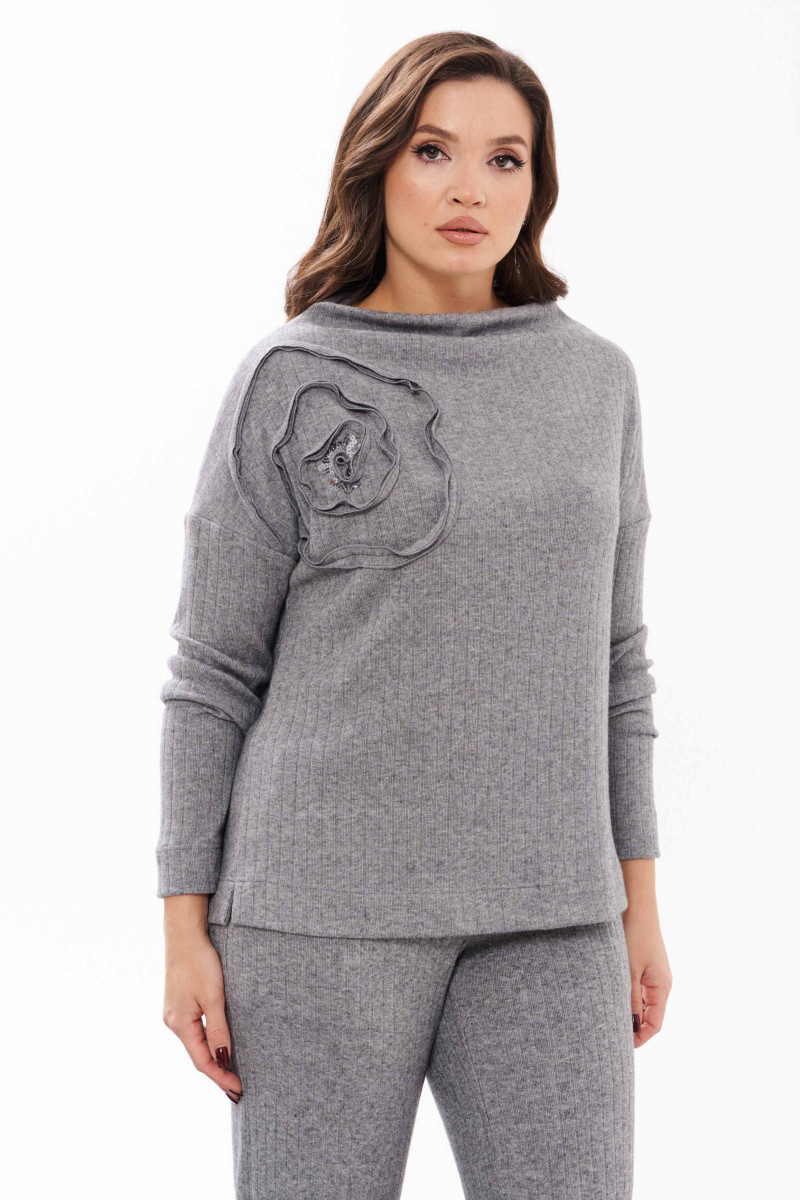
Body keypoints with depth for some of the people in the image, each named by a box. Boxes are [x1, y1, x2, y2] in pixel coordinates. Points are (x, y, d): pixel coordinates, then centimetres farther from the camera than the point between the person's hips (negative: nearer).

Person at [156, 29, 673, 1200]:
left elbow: (608, 652, 12)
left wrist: (639, 901, 10)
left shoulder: (595, 379, 7)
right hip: (325, 894, -3)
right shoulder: (287, 383, -3)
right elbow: (213, 671, -1)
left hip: (545, 921, 3)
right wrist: (187, 931, -4)